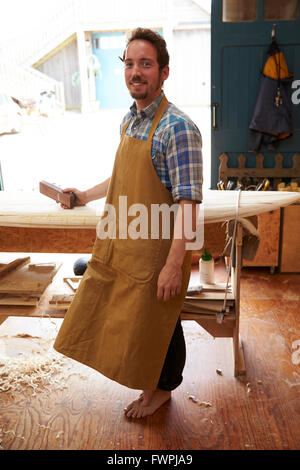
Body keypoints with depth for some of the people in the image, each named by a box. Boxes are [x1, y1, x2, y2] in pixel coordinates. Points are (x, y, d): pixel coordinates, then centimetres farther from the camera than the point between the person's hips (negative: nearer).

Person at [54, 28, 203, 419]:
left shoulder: (177, 128, -19)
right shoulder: (129, 120, 7)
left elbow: (188, 203, -23)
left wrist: (174, 265, -25)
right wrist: (86, 196, 17)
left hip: (157, 249, -8)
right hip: (119, 242, 8)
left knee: (157, 322, 10)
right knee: (115, 314, 21)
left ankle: (161, 389, 38)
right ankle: (149, 380, 46)